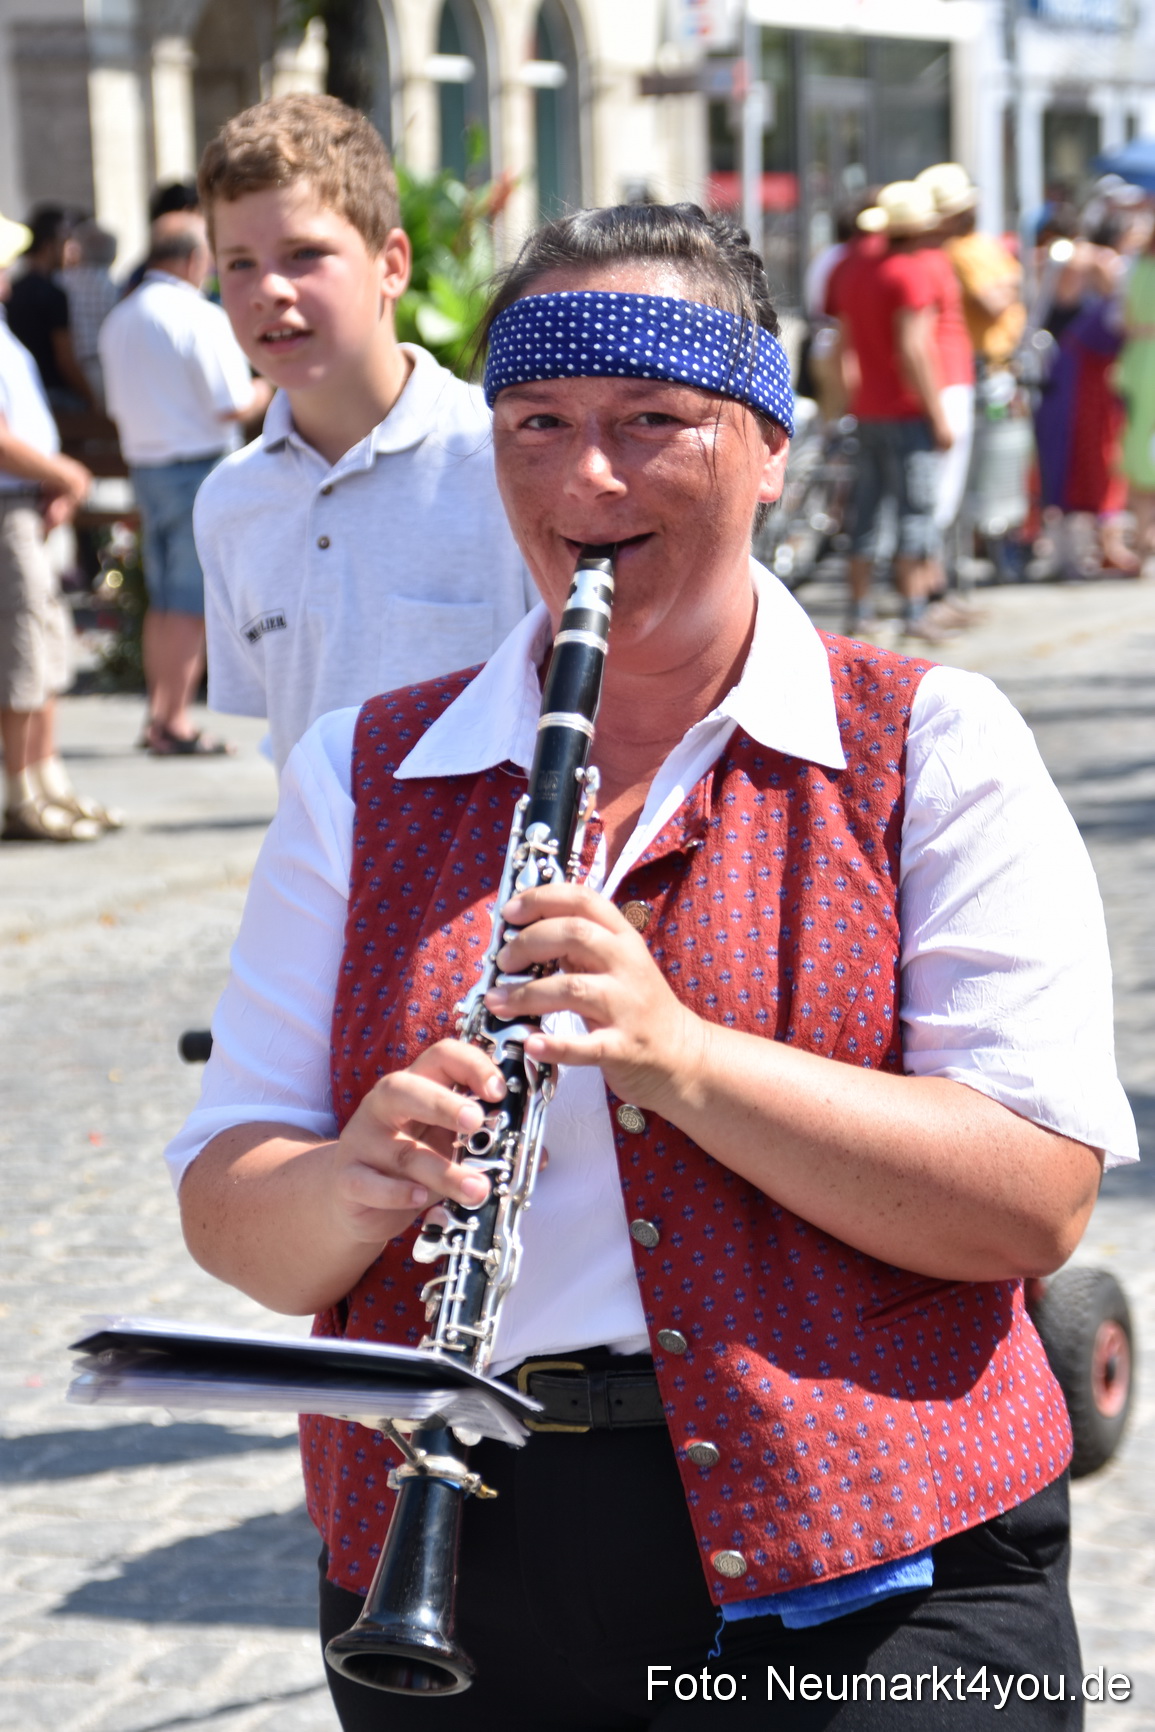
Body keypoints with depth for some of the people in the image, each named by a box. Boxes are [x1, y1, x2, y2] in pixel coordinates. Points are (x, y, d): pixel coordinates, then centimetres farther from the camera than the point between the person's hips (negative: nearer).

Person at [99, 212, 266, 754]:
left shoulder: (118, 321, 10)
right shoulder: (200, 317, -14)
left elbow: (118, 407, 15)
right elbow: (232, 405, -15)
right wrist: (267, 388, 4)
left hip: (144, 466, 8)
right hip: (200, 468, -8)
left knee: (164, 600, 15)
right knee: (192, 606, -4)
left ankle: (159, 714, 19)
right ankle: (173, 723, -4)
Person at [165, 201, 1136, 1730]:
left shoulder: (931, 751, 0)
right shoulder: (361, 776, 9)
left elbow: (1041, 1202, -11)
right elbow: (229, 1217, 5)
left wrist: (677, 1054, -22)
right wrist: (359, 1186, -18)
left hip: (862, 1581, -3)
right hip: (458, 1578, 3)